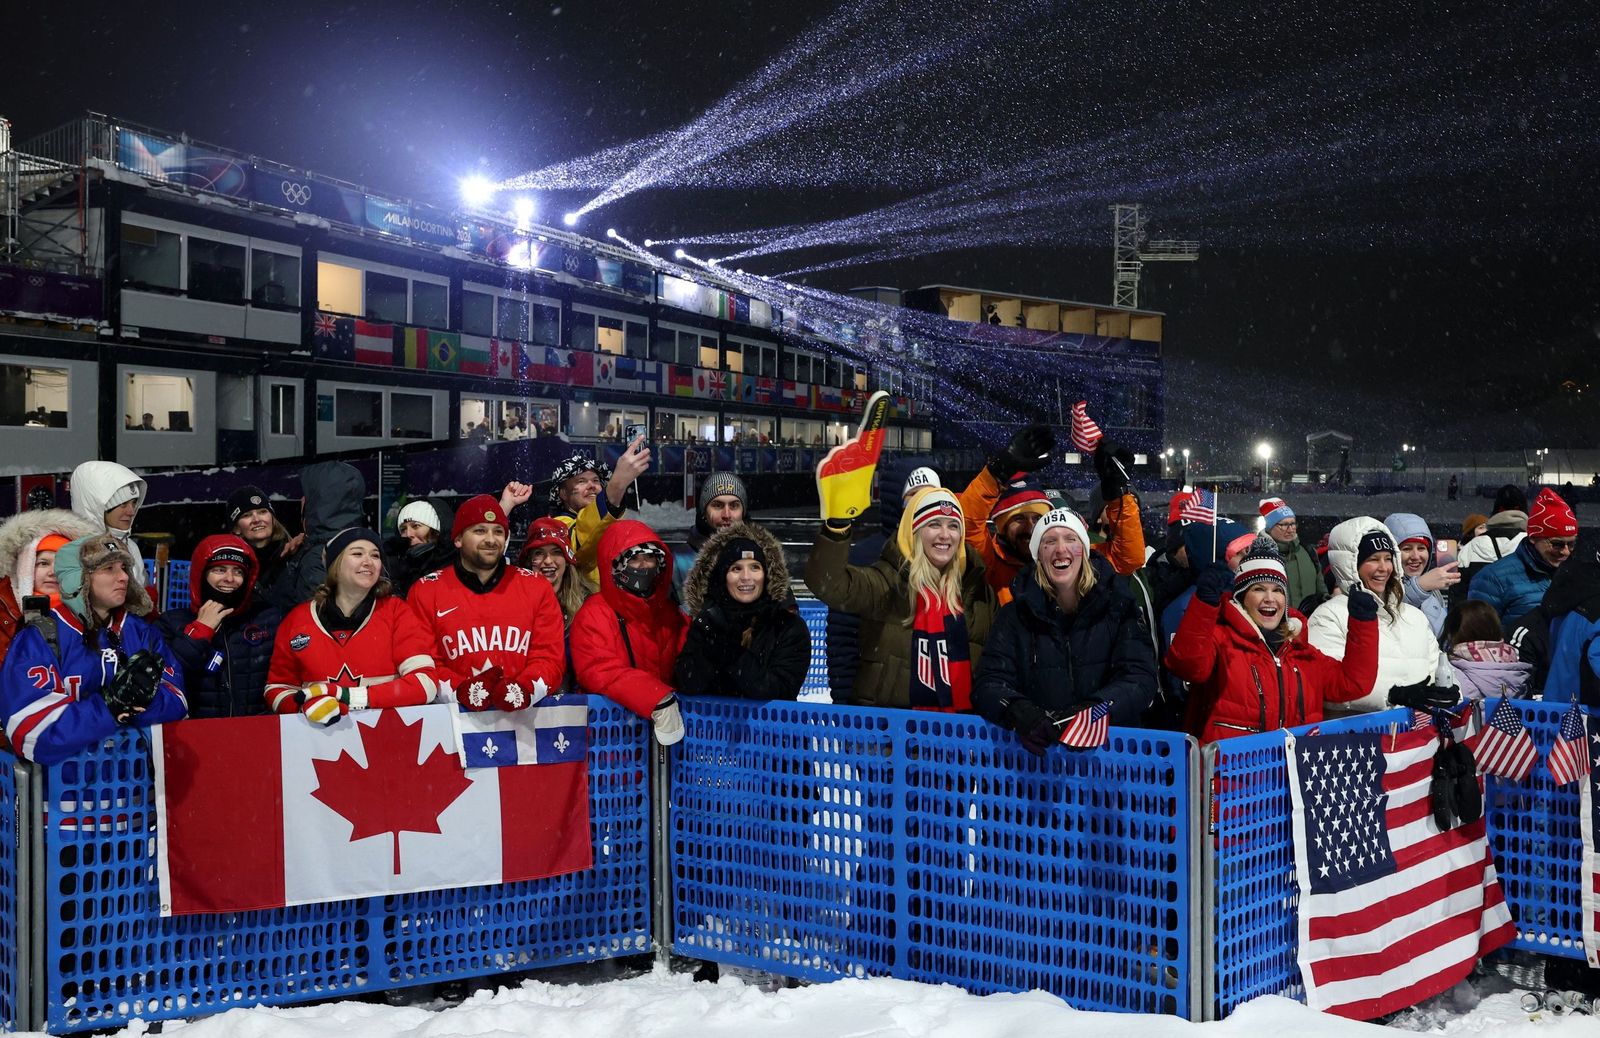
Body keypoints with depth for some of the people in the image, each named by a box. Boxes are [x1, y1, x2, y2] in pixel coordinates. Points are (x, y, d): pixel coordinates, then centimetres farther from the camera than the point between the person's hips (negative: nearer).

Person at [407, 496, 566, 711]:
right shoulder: (426, 591, 8)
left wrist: (525, 690, -13)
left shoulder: (536, 587, 10)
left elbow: (549, 657, 6)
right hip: (455, 715, -1)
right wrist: (460, 691, -15)